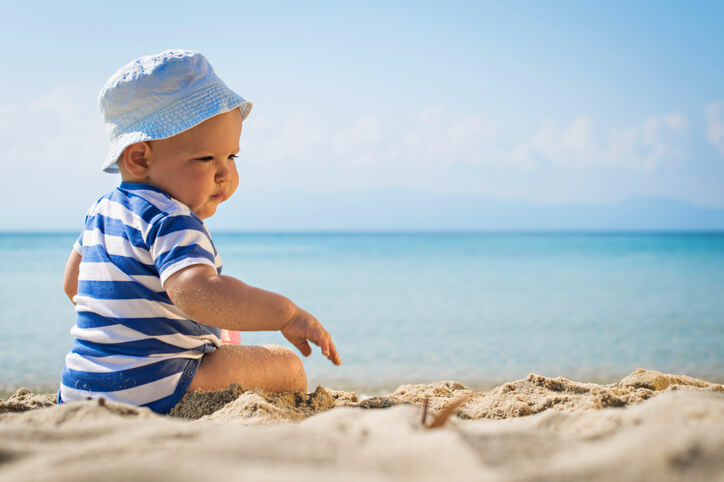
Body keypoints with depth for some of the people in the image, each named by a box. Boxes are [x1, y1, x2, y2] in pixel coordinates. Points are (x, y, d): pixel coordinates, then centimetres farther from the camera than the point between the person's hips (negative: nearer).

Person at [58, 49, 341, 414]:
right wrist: (287, 315, -41)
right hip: (150, 394, -9)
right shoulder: (171, 222, -23)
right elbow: (195, 292, -42)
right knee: (286, 365, -2)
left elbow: (73, 284, 23)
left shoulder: (102, 210, 9)